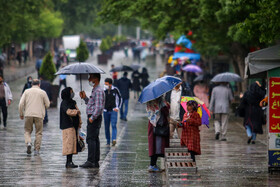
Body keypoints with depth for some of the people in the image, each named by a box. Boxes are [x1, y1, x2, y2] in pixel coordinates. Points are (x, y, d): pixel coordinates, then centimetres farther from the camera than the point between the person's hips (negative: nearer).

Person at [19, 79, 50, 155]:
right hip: (39, 115, -1)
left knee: (27, 131, 14)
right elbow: (47, 104, 5)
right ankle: (36, 149, 6)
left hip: (28, 114, 1)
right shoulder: (42, 92, 3)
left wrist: (21, 114, 11)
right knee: (38, 132, 9)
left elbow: (21, 104, 1)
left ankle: (28, 142, -13)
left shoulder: (27, 91, 6)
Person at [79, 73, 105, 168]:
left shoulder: (98, 91, -14)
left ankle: (90, 161, -17)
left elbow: (99, 107, -22)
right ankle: (96, 162, 12)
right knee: (95, 139, 10)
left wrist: (92, 118, -24)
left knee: (91, 139, -14)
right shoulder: (94, 90, 19)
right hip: (92, 117, 11)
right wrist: (85, 98, 15)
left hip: (95, 118, -11)